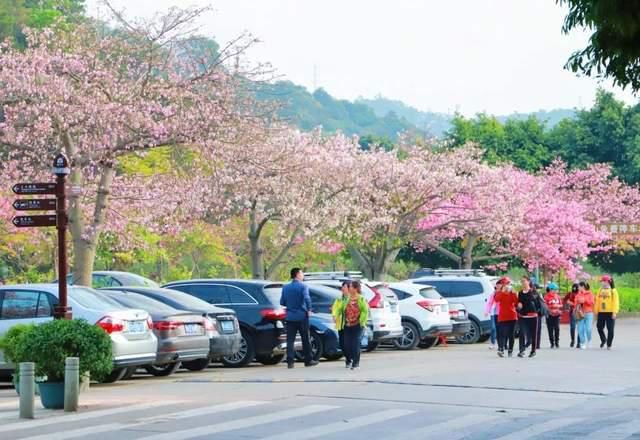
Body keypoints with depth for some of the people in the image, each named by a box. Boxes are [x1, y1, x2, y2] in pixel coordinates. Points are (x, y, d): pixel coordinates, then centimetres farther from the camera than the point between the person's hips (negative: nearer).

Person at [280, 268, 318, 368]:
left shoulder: (285, 288, 6)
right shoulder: (303, 286, -8)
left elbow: (282, 302, 8)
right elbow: (307, 298, -23)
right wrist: (309, 309, -9)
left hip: (290, 317, 3)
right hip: (302, 316, -3)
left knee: (290, 340, 2)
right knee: (305, 339, 8)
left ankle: (290, 361, -6)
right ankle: (308, 360, 14)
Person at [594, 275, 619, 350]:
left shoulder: (613, 291, -4)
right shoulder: (600, 290, 10)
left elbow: (615, 302, -9)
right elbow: (597, 301, 12)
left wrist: (614, 312, -15)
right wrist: (596, 311, 7)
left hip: (610, 313, -4)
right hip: (601, 313, 4)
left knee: (610, 329, -1)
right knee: (599, 327, 5)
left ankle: (609, 344, 9)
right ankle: (603, 340, 28)